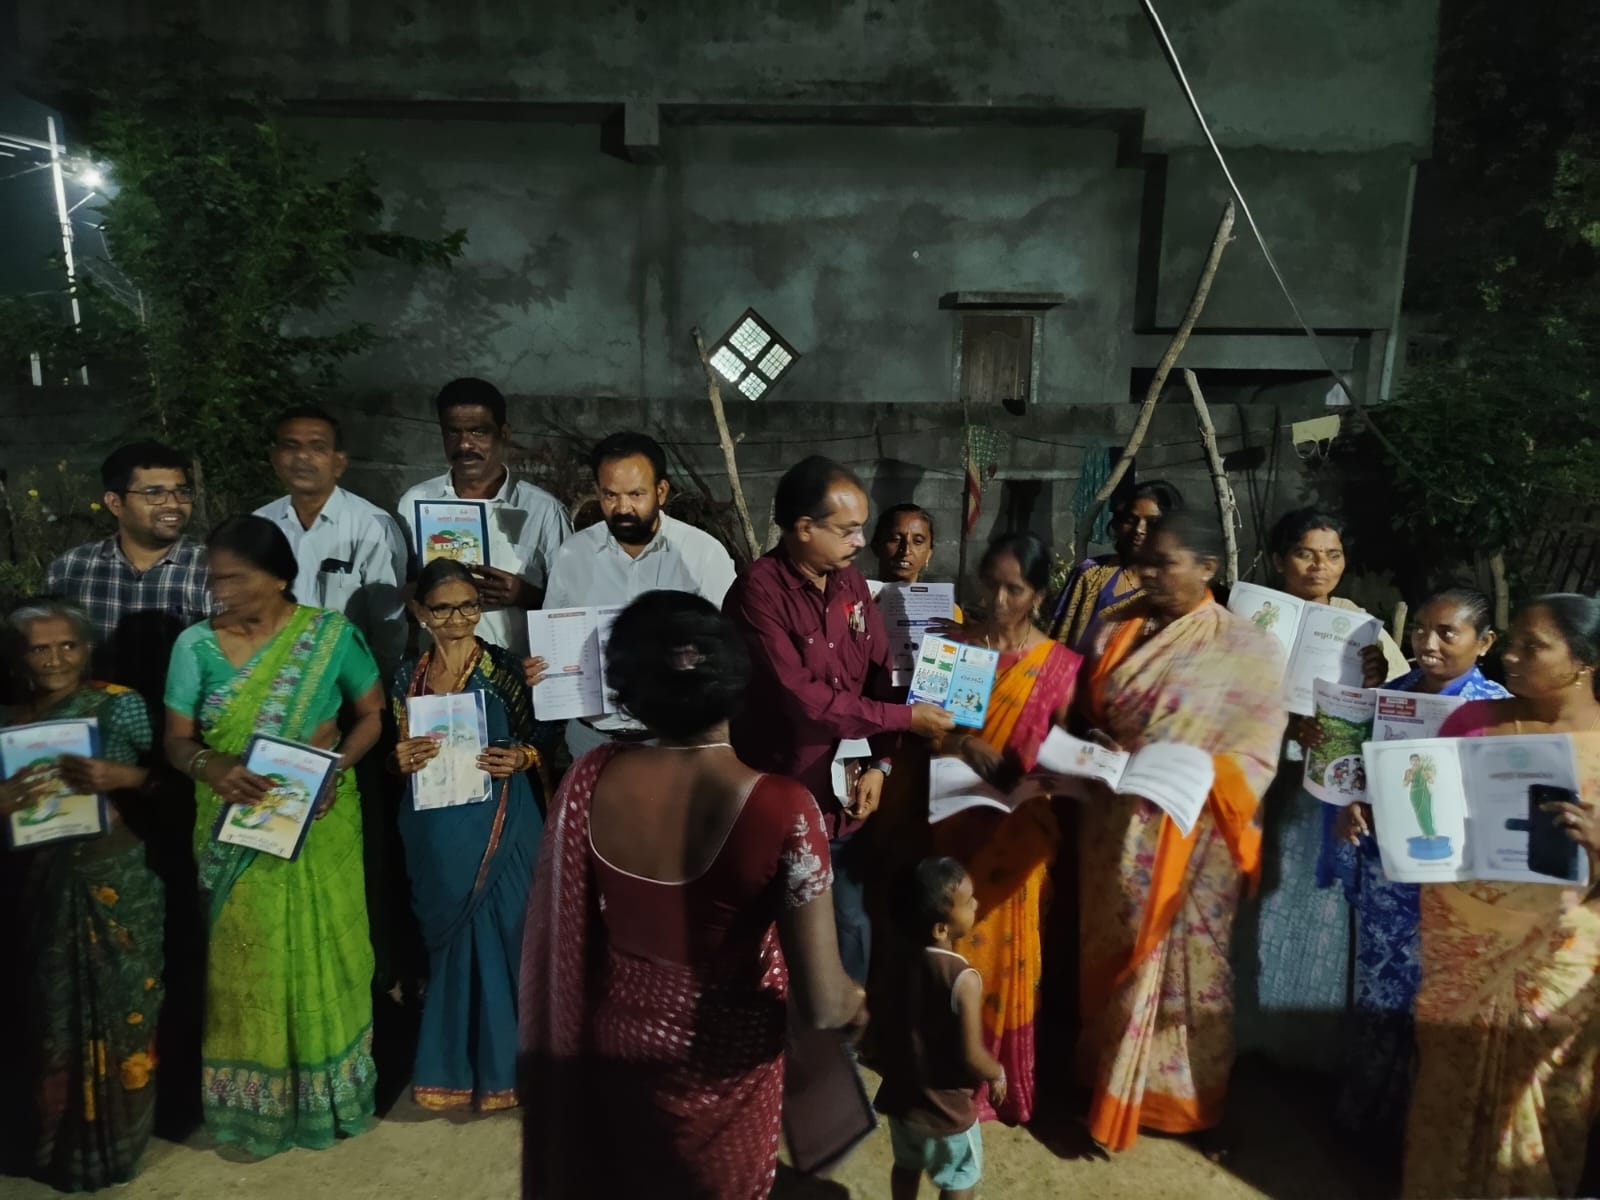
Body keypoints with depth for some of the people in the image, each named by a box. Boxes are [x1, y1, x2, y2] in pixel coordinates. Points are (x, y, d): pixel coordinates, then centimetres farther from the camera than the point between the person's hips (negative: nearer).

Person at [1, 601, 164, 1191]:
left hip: (118, 881, -3)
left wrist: (120, 776, -27)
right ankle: (64, 1147, 32)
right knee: (56, 1017, 13)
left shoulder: (120, 705, -7)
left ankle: (114, 1141, 30)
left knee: (121, 1011, 9)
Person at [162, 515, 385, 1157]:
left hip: (318, 827, -1)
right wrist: (210, 766, -25)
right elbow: (176, 740, -3)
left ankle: (327, 1089, 32)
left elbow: (373, 713, -1)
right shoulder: (196, 644, -7)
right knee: (247, 960, 12)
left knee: (320, 953, 12)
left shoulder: (331, 635, -9)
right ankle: (252, 1101, 30)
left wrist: (337, 766, -18)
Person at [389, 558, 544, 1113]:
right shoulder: (407, 676, 5)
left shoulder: (504, 667, -5)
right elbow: (397, 757, 11)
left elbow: (537, 741, -1)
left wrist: (519, 758, -21)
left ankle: (502, 1063, 23)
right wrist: (403, 759, -11)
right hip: (437, 831, 3)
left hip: (499, 825, -3)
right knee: (449, 939, 14)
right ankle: (454, 1064, 32)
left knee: (500, 936, 4)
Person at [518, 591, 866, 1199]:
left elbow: (555, 935, -6)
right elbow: (820, 1005, -27)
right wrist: (856, 1000, -4)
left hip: (617, 1037, 3)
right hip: (723, 1052, -3)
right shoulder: (782, 807, -31)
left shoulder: (591, 779, -20)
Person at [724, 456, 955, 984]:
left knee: (853, 932, 19)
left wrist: (881, 763, -4)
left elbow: (881, 675, 8)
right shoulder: (758, 592, -19)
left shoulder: (850, 582, 4)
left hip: (843, 801, 6)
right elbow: (805, 700, -24)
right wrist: (906, 718, -17)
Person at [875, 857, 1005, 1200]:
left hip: (901, 1092, 6)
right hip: (946, 1105, -6)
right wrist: (998, 1074, -4)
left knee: (907, 1165, 28)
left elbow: (890, 1024, 4)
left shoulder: (902, 961, -8)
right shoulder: (964, 978, -28)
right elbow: (971, 1056, -24)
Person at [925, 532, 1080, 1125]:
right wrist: (960, 744, -18)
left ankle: (1000, 1076, 27)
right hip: (955, 817, 2)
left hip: (1018, 827, -1)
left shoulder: (1060, 664, -2)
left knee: (1003, 949, 8)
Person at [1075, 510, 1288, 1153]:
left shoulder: (1249, 648, -9)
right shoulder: (1113, 630, 4)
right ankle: (1107, 1076, 36)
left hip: (1189, 834, -4)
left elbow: (1255, 754, -12)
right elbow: (1083, 715, 11)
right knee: (1111, 957, 17)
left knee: (1177, 964, 9)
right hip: (1114, 829, 4)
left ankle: (1173, 1093, 28)